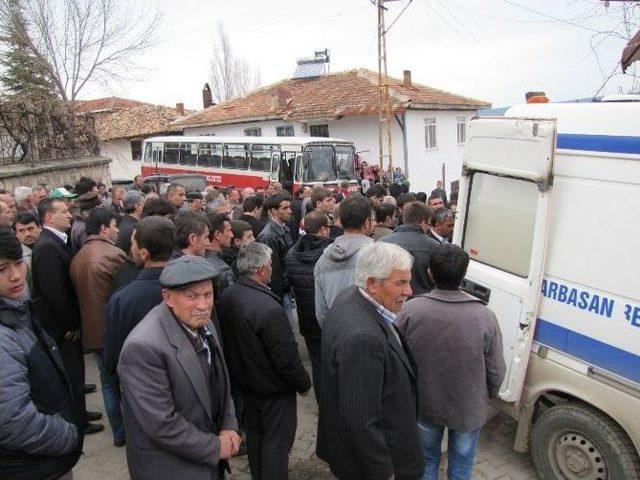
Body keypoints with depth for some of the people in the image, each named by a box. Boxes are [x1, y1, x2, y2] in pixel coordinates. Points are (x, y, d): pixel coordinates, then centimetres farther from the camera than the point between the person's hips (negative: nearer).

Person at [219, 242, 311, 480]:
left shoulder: (226, 297, -9)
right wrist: (304, 383, -8)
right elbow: (287, 358, -25)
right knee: (276, 443, 11)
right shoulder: (269, 309, -33)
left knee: (254, 436, 25)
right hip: (273, 391, -8)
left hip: (245, 382, 8)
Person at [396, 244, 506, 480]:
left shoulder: (411, 310, -22)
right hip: (468, 409, 0)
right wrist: (489, 395, 11)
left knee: (426, 460, 24)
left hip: (423, 405, 1)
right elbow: (496, 370, -11)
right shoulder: (485, 317, -23)